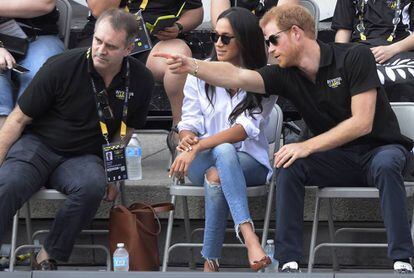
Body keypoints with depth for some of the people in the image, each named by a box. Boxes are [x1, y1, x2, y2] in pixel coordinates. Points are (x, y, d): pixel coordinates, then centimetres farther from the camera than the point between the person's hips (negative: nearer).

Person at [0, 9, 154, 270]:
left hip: (83, 157, 2)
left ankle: (48, 257, -19)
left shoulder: (141, 80, -2)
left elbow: (125, 130, 15)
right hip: (37, 144, -2)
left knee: (93, 186, -34)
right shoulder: (61, 67, -12)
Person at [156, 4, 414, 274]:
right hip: (339, 158, 4)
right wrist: (191, 65, -32)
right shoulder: (286, 75, -1)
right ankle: (289, 262, -23)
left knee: (386, 165, -38)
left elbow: (362, 123, -21)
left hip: (380, 148, -4)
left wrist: (307, 146, -24)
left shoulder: (355, 57, -15)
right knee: (289, 168, -23)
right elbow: (236, 77, -16)